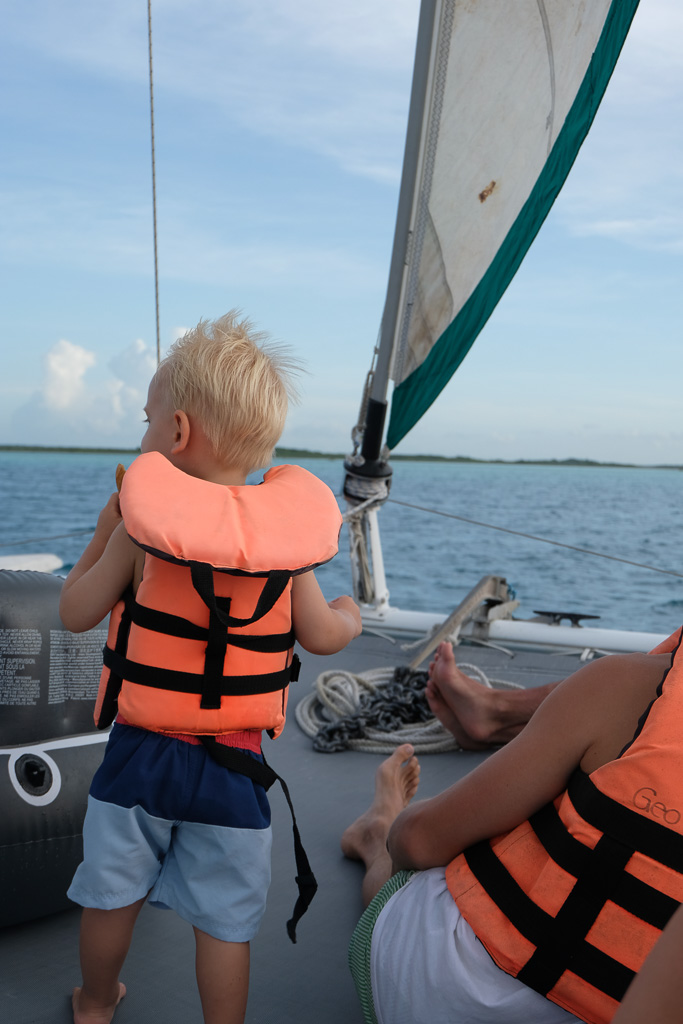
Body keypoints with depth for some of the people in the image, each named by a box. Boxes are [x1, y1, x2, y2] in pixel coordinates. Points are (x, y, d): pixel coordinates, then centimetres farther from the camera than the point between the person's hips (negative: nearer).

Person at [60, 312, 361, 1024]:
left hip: (138, 752, 1)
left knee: (112, 893, 22)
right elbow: (321, 637, -1)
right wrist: (348, 616, 21)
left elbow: (76, 613, -5)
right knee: (224, 921, 13)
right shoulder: (284, 537, -7)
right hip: (234, 765, 0)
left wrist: (103, 533, 7)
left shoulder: (142, 525, -13)